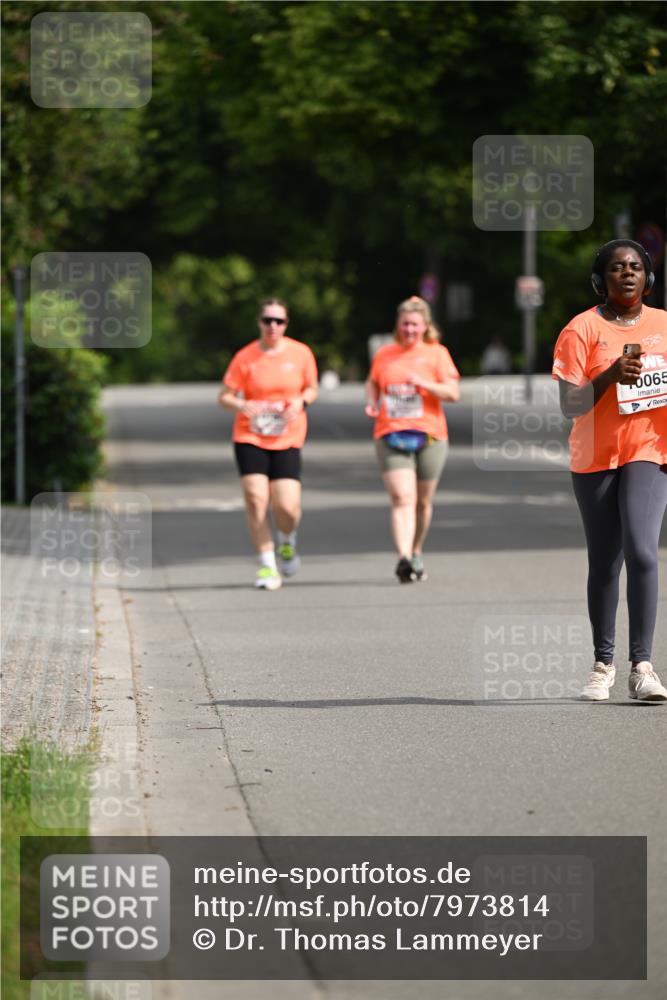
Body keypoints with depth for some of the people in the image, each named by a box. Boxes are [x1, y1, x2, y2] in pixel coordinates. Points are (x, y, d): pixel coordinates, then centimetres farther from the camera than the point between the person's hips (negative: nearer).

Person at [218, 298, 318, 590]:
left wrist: (301, 401, -10)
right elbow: (225, 396, 1)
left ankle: (287, 541, 24)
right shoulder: (245, 357, -3)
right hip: (250, 437, 0)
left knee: (287, 506, -11)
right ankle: (267, 565, -1)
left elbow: (312, 389, 13)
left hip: (288, 440, 0)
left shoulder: (301, 353, 1)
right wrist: (243, 406, -21)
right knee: (256, 500, -13)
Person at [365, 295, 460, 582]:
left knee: (423, 502, 11)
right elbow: (372, 382, 27)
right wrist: (371, 402, 6)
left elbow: (453, 393, -4)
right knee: (402, 498, -16)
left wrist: (423, 383, -19)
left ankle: (416, 554, 32)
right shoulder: (384, 354, 10)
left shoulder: (436, 353, 3)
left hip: (429, 436, 0)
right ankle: (404, 558, -30)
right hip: (391, 436, 0)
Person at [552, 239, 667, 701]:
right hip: (595, 457, 0)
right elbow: (569, 404, -7)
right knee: (603, 564, 7)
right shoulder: (582, 329, -2)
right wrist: (611, 375, -21)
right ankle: (604, 663, 22)